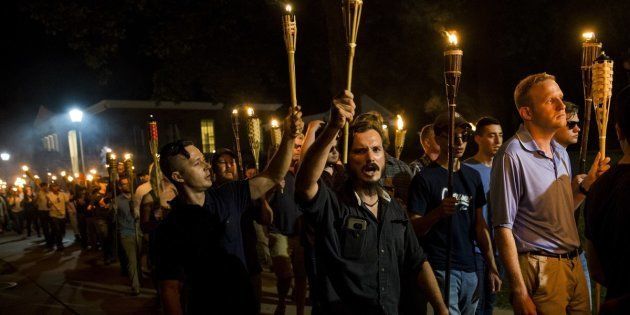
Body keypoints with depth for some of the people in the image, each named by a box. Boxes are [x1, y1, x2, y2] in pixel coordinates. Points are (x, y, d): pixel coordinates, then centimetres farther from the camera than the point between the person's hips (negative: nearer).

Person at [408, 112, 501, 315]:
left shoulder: (473, 176, 11)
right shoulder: (425, 178, -7)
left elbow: (480, 224, 13)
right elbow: (414, 228, -10)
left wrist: (492, 268, 8)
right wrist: (438, 213, -28)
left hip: (470, 269, 6)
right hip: (441, 269, -5)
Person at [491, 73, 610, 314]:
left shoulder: (561, 152, 12)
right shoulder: (513, 155, -15)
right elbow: (503, 228, -18)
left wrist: (588, 183, 5)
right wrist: (520, 293, -19)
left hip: (574, 265, 8)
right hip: (540, 269, -8)